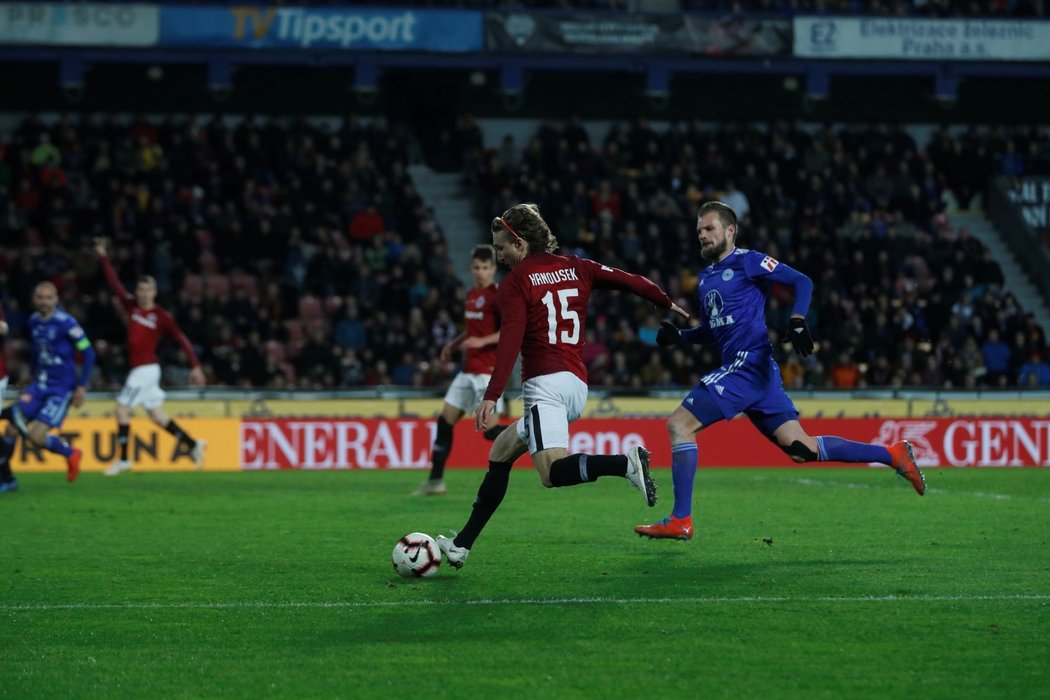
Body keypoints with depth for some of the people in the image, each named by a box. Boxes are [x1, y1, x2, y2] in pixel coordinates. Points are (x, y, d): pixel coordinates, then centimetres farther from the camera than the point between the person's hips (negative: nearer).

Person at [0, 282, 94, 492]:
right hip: (40, 385, 6)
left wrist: (82, 386, -12)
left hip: (62, 388, -6)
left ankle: (70, 453, 14)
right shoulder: (34, 321, 5)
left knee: (36, 436, -15)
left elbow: (88, 353, -11)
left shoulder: (65, 323, -15)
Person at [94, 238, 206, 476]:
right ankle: (193, 445, 19)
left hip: (146, 368, -7)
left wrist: (196, 366, -12)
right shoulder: (131, 306, 7)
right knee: (157, 415, 11)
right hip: (139, 368, 7)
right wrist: (104, 257, 3)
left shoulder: (161, 316, -8)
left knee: (122, 408, -8)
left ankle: (123, 459, 0)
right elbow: (114, 283, 8)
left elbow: (181, 339, -8)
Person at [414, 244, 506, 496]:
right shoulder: (471, 295, 15)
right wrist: (454, 344, 15)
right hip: (469, 369, 8)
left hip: (488, 370, -8)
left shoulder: (498, 295, -10)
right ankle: (436, 481, 10)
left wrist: (483, 341, -25)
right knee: (445, 421, 5)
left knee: (490, 429, -16)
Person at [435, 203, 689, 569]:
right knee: (500, 453, 18)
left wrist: (491, 397, -20)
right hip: (578, 385, 8)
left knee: (553, 472, -21)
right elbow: (628, 280, 14)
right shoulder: (575, 269, 14)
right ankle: (463, 544, 17)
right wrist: (667, 303, 32)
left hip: (545, 384, -8)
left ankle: (626, 463, -39)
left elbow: (510, 341, -14)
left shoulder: (515, 281, -3)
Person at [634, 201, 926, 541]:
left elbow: (801, 282, -6)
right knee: (801, 449, 4)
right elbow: (710, 330, 32)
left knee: (679, 424, -12)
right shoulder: (705, 278, 23)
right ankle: (892, 455, 10)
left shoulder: (747, 261, -2)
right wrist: (678, 335, 15)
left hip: (749, 361, -9)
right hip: (738, 366, 9)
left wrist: (797, 321, -21)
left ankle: (680, 520, -12)